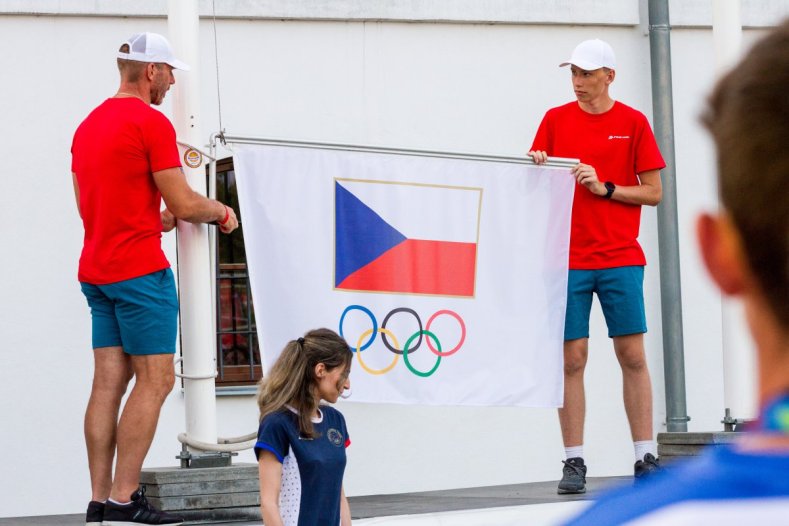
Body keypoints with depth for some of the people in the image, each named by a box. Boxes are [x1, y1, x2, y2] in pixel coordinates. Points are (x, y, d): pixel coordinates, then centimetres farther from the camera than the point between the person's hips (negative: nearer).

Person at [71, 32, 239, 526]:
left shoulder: (89, 125, 16)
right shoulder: (152, 123, -11)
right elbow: (184, 204, -11)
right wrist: (222, 211, 8)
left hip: (96, 271, 8)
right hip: (140, 269, -8)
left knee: (109, 381, 6)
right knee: (155, 379, -5)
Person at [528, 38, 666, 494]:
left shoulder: (633, 123, 3)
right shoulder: (555, 120, 7)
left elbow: (654, 192, 2)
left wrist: (604, 187, -9)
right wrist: (537, 168, -9)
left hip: (621, 259, -1)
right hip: (569, 260, 1)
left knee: (633, 355, -1)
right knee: (572, 358, -2)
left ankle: (646, 458, 4)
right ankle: (574, 461, 1)